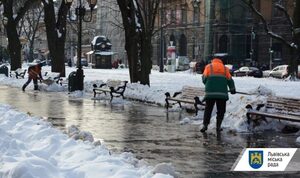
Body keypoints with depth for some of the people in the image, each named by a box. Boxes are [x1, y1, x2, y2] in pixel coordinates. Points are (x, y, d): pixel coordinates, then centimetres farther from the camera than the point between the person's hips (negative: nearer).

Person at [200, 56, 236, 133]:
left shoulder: (208, 66, 13)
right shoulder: (225, 68, 16)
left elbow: (204, 78, 5)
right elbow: (229, 80, 12)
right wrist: (232, 89, 23)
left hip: (210, 92, 0)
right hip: (222, 92, 0)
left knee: (208, 109, 8)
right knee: (221, 110, 10)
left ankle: (205, 125, -1)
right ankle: (218, 127, 6)